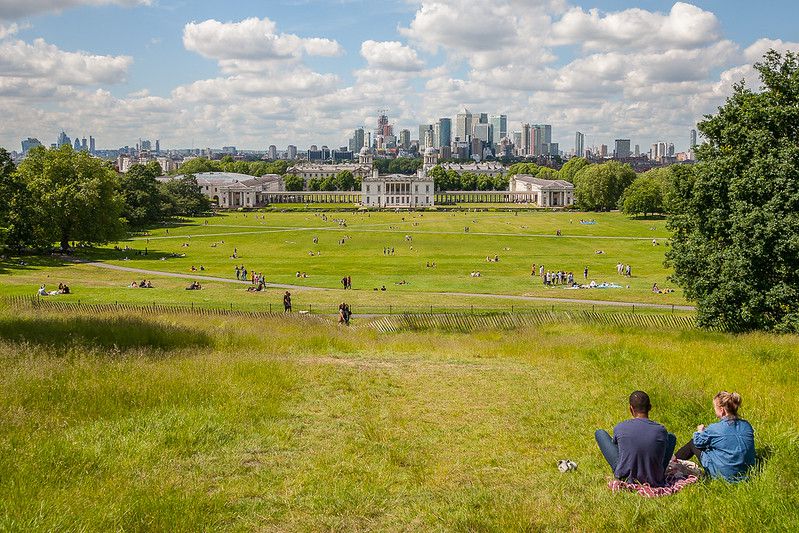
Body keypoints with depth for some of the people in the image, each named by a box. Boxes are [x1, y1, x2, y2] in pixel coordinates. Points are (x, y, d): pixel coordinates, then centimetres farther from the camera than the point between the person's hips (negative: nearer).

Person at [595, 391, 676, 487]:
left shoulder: (619, 428, -14)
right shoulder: (661, 430, -13)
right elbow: (662, 456, 5)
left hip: (625, 477, -1)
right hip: (654, 481, 1)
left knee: (600, 433, 15)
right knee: (671, 437, 23)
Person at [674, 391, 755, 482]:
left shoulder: (714, 429, -21)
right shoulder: (747, 426, -4)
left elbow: (698, 442, -2)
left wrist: (700, 431, 23)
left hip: (723, 474, -6)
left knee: (693, 443, 15)